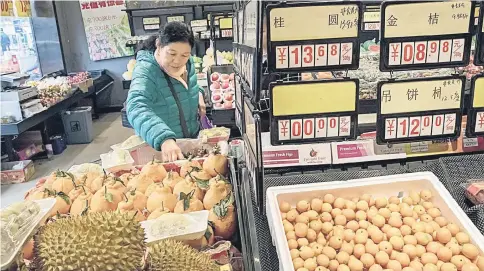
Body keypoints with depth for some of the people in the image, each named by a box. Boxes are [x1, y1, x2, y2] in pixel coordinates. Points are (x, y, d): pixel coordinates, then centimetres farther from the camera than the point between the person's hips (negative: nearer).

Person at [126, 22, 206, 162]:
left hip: (192, 138, 6)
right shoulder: (145, 72, -28)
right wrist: (164, 139, -60)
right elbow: (137, 108, -45)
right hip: (158, 147, -6)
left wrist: (198, 93, -6)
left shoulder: (187, 62, -7)